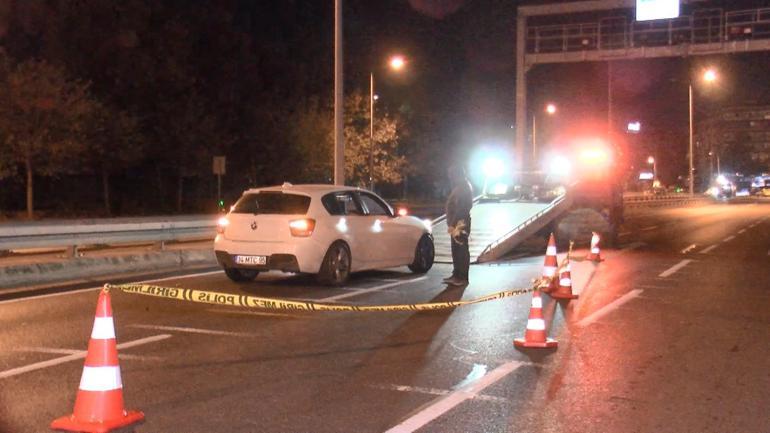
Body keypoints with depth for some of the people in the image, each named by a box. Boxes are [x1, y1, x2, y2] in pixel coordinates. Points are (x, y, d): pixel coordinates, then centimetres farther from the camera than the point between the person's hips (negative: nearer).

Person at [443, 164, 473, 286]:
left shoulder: (463, 187, -17)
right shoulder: (461, 186, 15)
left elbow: (460, 208, -23)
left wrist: (452, 224, -22)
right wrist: (451, 224, 17)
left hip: (460, 224, -10)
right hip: (457, 223, 10)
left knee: (461, 251, -5)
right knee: (456, 250, 14)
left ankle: (462, 278, -1)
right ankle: (457, 275, 21)